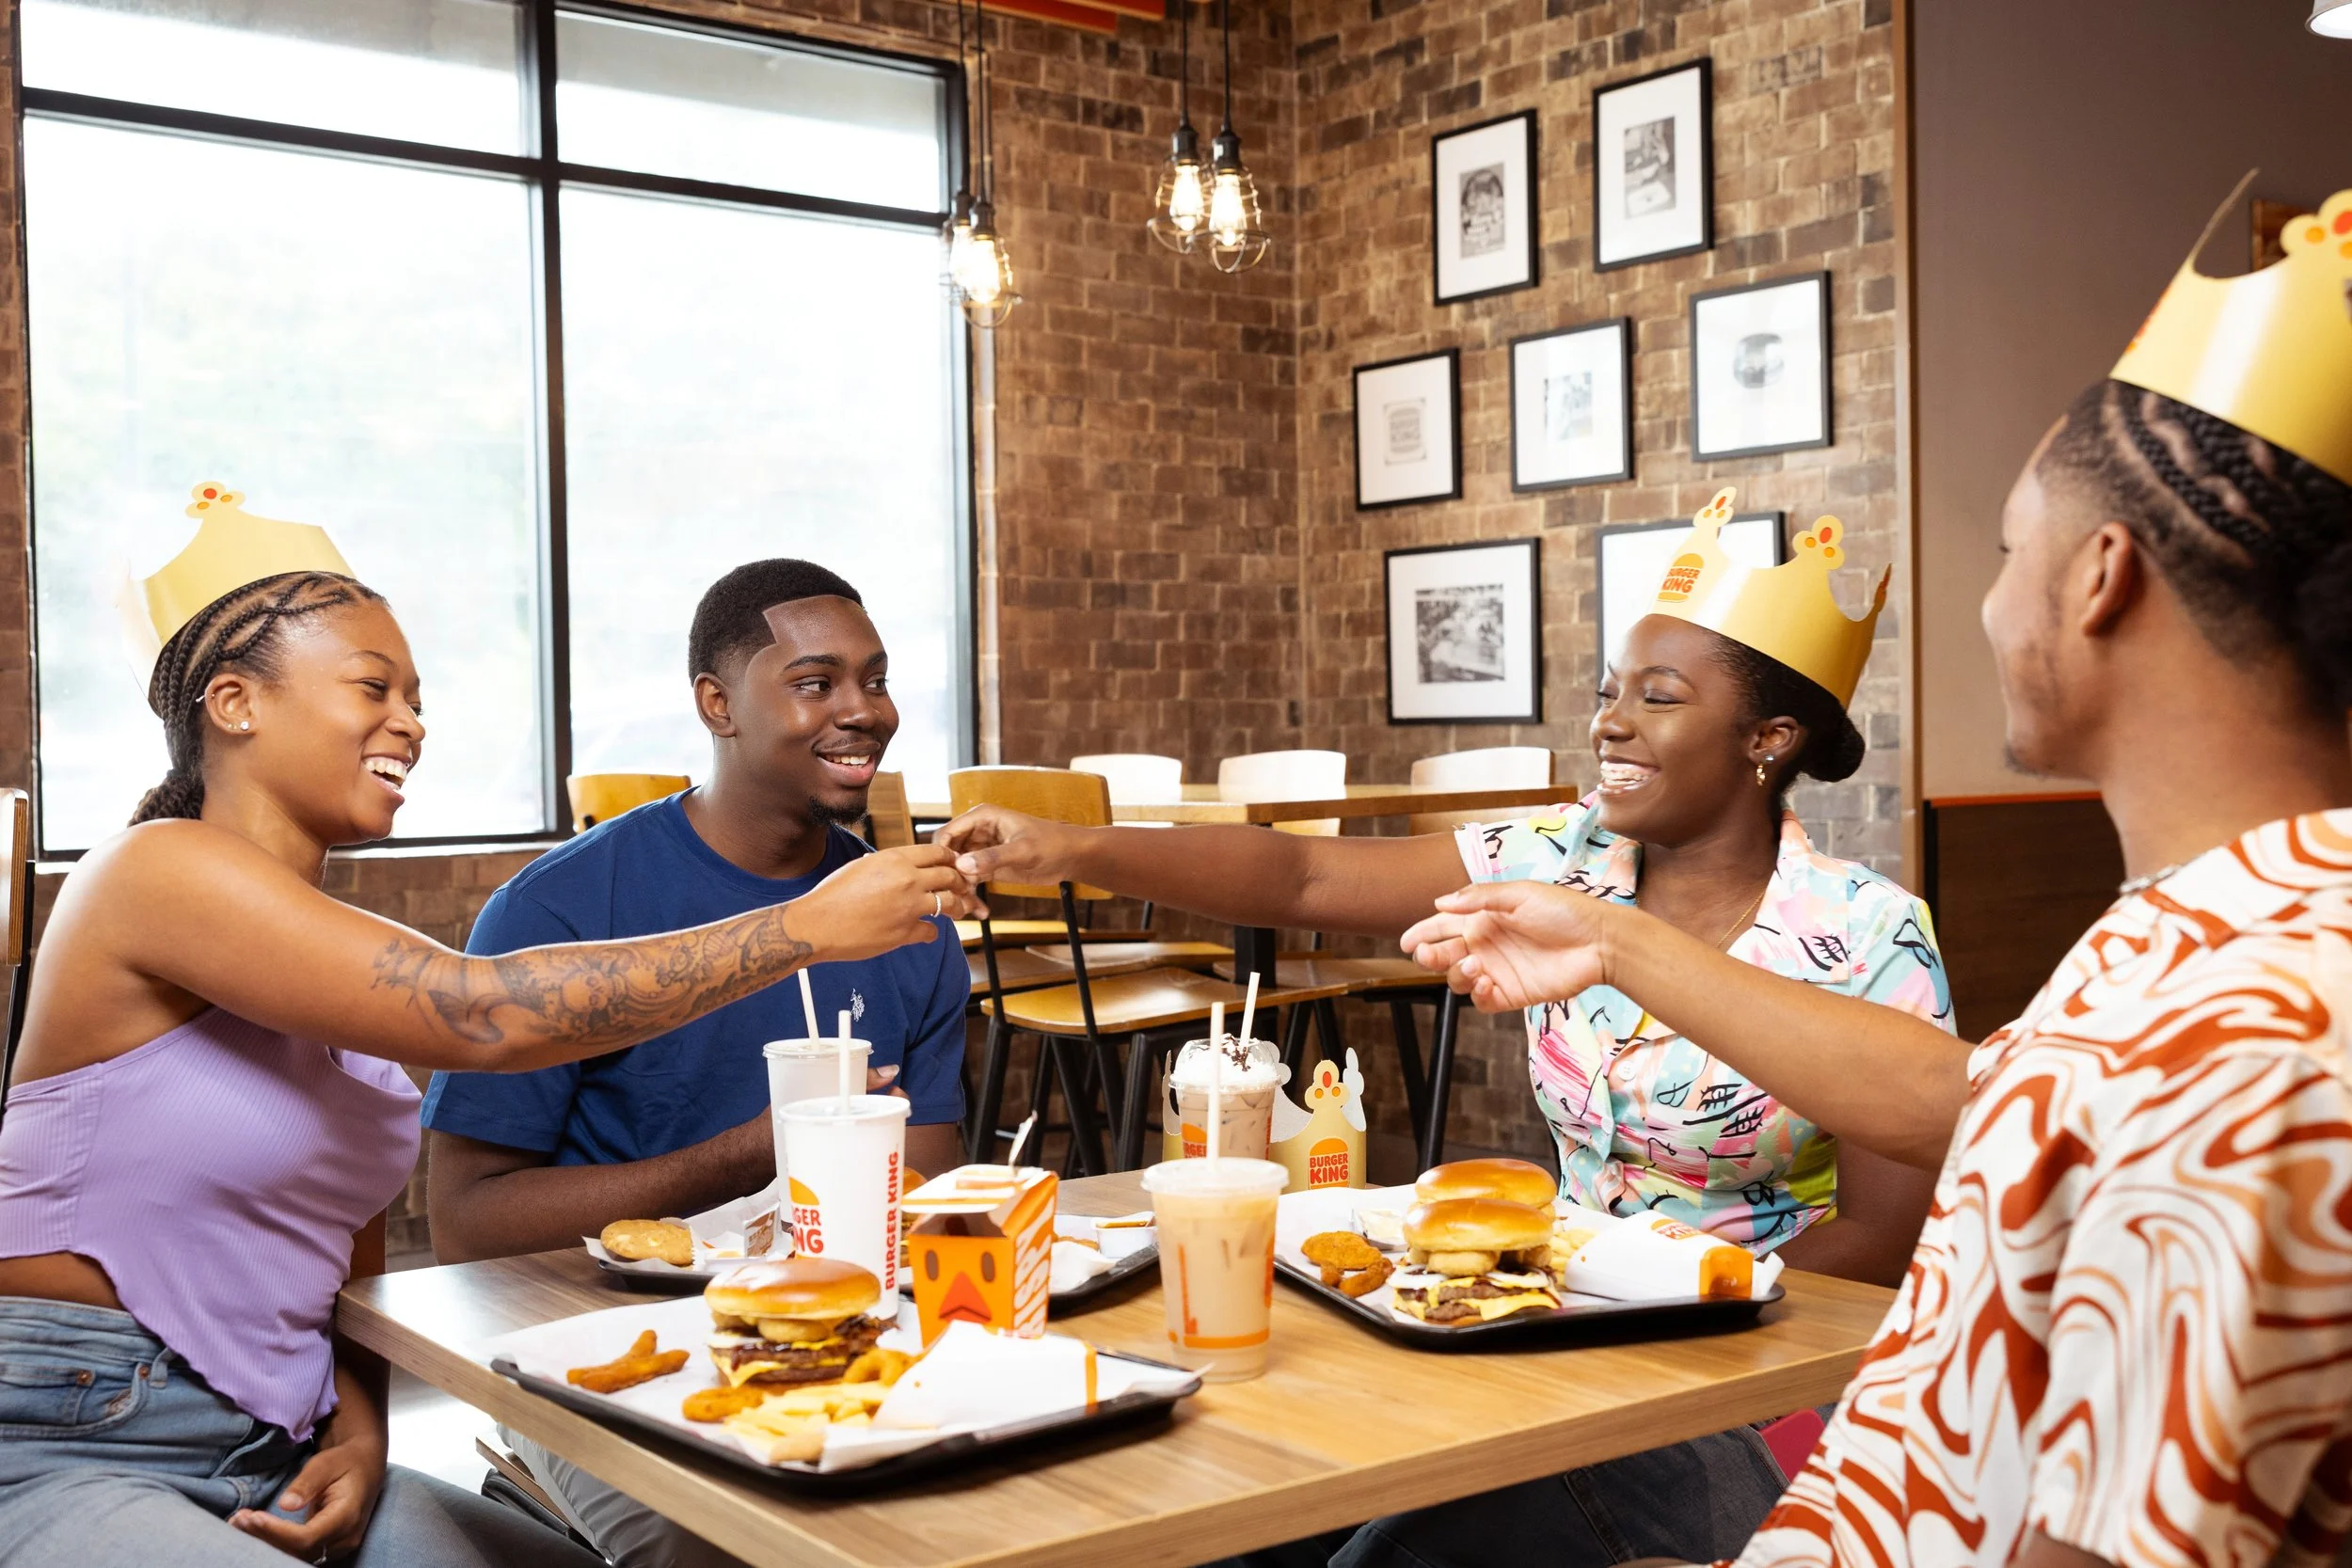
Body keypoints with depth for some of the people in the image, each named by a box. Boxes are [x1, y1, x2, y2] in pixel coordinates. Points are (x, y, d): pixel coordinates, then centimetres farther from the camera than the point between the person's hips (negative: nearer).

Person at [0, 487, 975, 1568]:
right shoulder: (157, 870, -15)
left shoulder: (334, 948, 11)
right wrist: (807, 926, -24)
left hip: (273, 1457, 8)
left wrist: (358, 1440, -5)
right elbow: (484, 1018, -27)